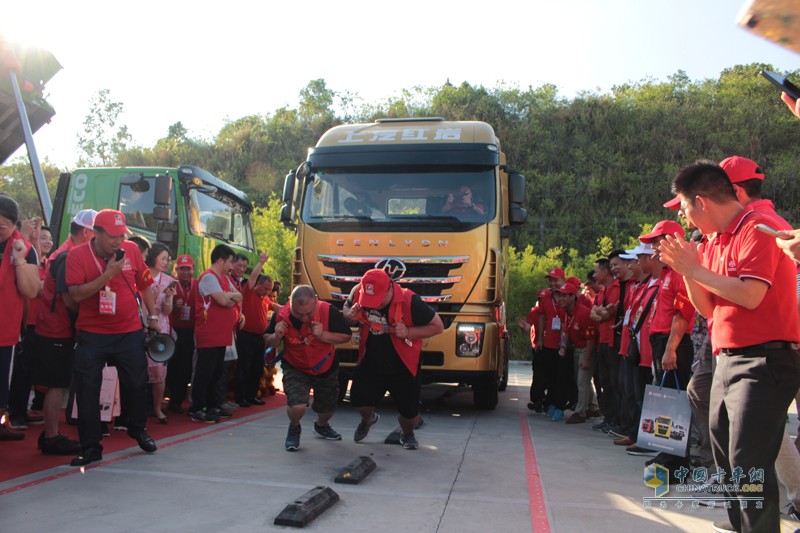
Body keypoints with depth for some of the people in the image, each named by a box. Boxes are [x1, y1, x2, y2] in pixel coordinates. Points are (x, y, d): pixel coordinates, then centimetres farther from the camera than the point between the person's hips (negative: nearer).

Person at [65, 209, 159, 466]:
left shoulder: (131, 250, -1)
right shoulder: (77, 255, -8)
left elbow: (144, 284, 11)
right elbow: (76, 294, -18)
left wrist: (153, 316, 12)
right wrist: (108, 274, -24)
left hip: (130, 332, 2)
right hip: (91, 335, -2)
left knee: (137, 384, 9)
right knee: (87, 391, 1)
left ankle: (138, 429, 35)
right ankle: (90, 448, 15)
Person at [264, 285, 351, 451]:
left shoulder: (329, 312, -27)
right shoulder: (281, 316, -22)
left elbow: (346, 336, -17)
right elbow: (268, 341, -5)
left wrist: (322, 335, -32)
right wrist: (276, 337, -29)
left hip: (326, 368, 2)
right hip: (295, 368, -1)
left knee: (327, 408, 18)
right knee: (297, 406, -25)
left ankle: (321, 426, 58)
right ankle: (294, 428, 13)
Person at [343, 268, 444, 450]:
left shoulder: (409, 301, -26)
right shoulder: (358, 292, -16)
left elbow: (438, 326, -17)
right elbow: (346, 308, 7)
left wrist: (408, 332, -30)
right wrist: (350, 315, -18)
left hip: (403, 368, -2)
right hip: (370, 363, 3)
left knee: (410, 413, 1)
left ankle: (407, 434, 41)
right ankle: (368, 419, 39)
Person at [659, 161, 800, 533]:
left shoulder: (757, 229, -11)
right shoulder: (714, 242, 14)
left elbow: (750, 295, -23)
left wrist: (694, 268, -14)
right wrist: (688, 270, 0)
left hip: (764, 359, -9)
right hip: (728, 359, 9)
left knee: (748, 462, -11)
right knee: (725, 458, 15)